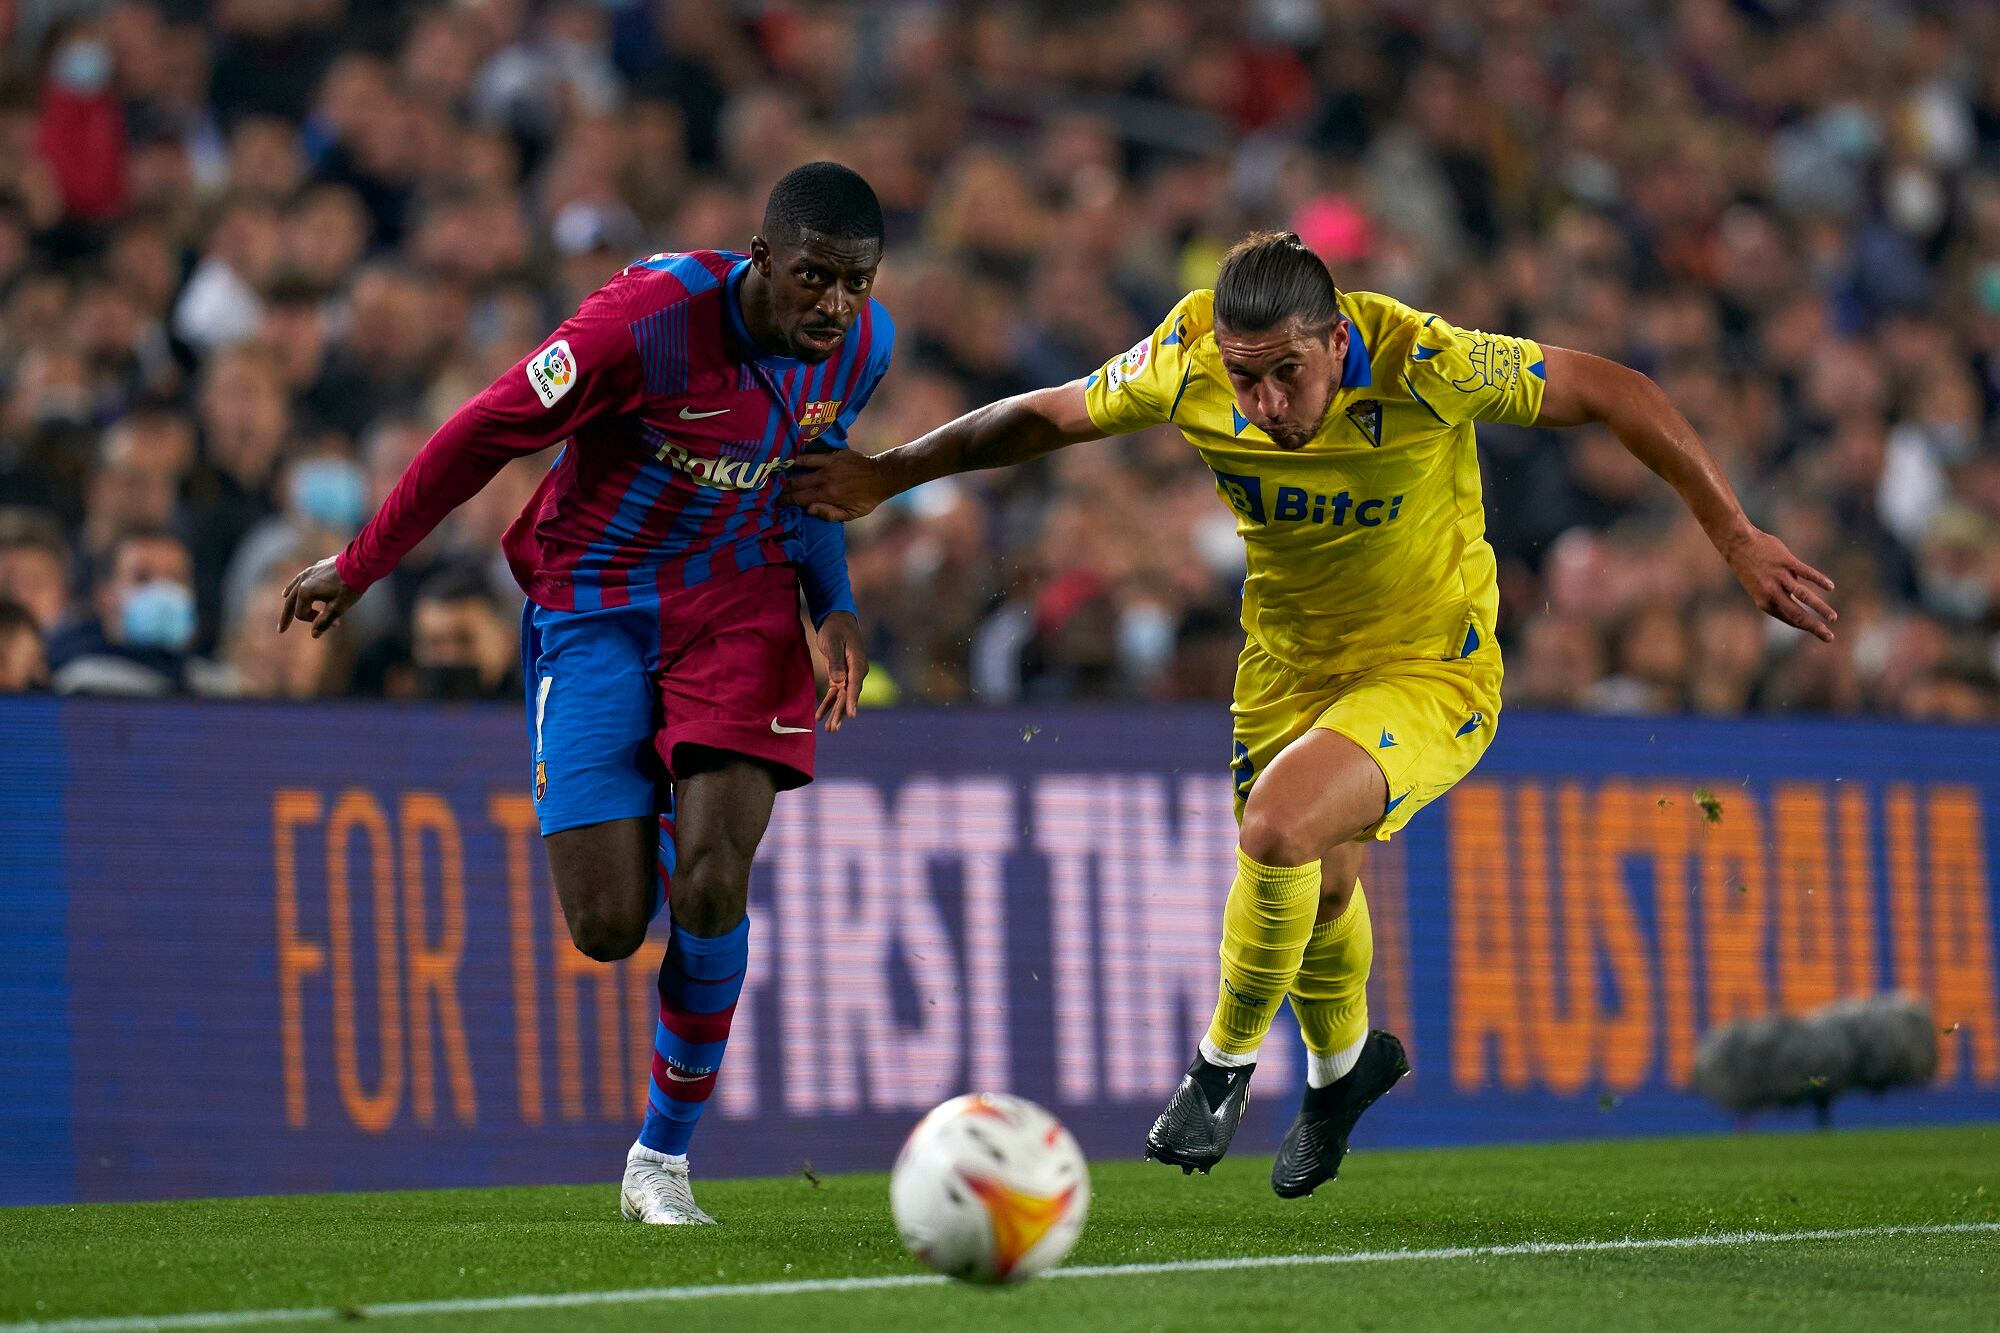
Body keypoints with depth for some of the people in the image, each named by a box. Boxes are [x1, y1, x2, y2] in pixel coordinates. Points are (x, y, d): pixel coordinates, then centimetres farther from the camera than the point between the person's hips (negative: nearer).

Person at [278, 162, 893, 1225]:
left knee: (710, 881, -17)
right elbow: (487, 431, -15)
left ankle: (663, 1157, 2)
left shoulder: (861, 345, -8)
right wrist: (358, 568, -7)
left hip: (737, 599, 3)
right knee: (608, 926, -9)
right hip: (592, 607, -3)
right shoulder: (650, 318, -26)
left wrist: (832, 602, 0)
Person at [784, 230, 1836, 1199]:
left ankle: (1227, 1057, 0)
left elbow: (1615, 394, -21)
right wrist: (887, 476, 1)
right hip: (1288, 663, 5)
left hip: (1432, 668, -5)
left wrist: (1736, 541, -21)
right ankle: (1342, 1062, 54)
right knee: (1314, 883, 19)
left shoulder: (1421, 366, -31)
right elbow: (1048, 417, 0)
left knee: (1276, 828, -27)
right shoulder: (1186, 365, -19)